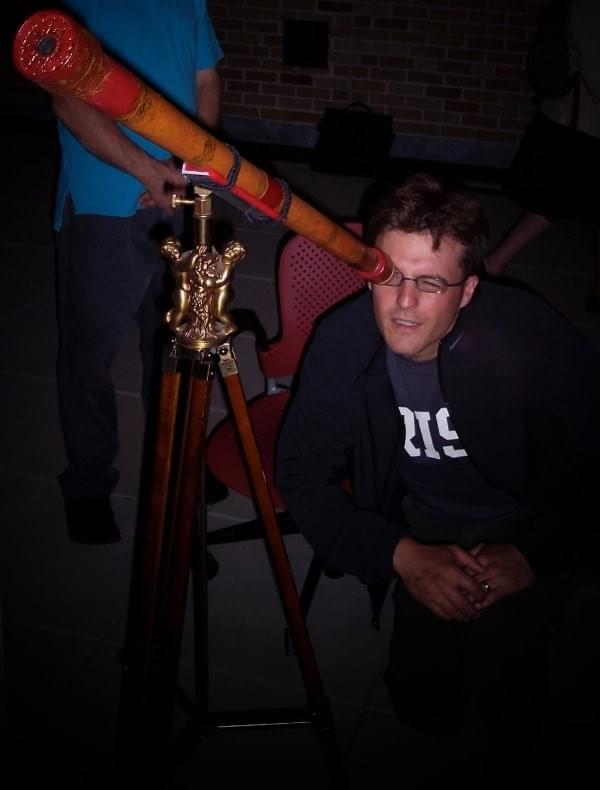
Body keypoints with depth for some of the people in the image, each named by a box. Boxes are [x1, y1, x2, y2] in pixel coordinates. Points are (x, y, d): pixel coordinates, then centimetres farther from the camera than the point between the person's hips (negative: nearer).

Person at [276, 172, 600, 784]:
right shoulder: (343, 340, -18)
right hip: (424, 526, 2)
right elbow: (302, 473, -11)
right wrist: (401, 554, -22)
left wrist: (534, 556, -25)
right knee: (424, 701, -4)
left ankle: (509, 756, 17)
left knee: (499, 670, -19)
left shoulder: (535, 339, -27)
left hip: (527, 527, -2)